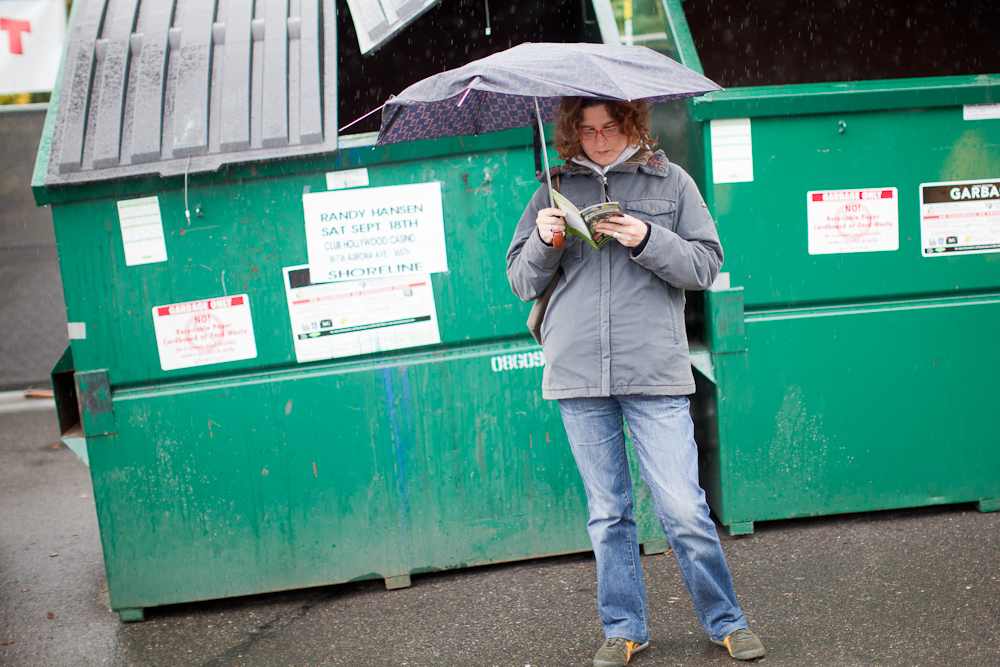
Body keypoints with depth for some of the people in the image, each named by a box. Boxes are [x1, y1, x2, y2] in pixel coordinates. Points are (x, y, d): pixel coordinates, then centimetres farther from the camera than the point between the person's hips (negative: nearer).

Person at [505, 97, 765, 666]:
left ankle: (725, 621, 18)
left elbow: (707, 264, 4)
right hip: (578, 376, 2)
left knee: (684, 510, -3)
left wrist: (649, 241, -12)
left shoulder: (670, 182, 8)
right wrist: (544, 242, -9)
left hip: (655, 372, -2)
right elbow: (522, 281, 12)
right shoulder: (556, 190, 11)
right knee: (608, 514, 10)